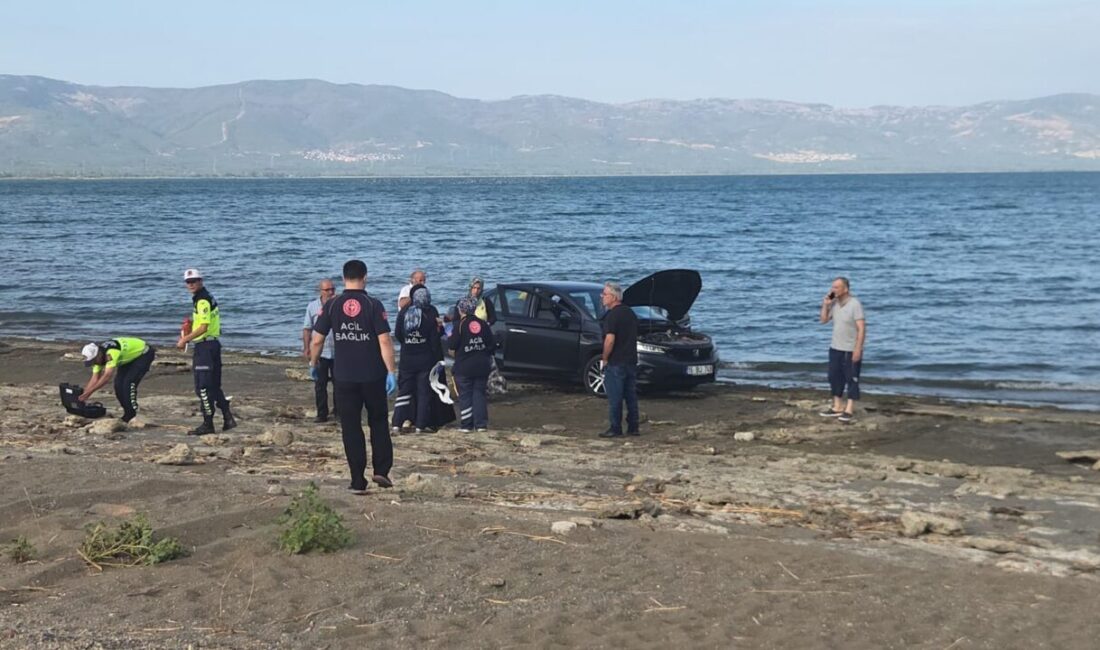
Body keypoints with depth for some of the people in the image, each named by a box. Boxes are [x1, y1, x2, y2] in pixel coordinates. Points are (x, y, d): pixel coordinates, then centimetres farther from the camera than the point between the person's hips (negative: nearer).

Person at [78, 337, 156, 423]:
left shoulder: (112, 352, -39)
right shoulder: (98, 356, -12)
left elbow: (107, 376, -42)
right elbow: (95, 378, -6)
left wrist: (89, 392, -40)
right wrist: (83, 394, -15)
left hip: (143, 354, -9)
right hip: (130, 358, 9)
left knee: (128, 383, -21)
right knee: (118, 384, -4)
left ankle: (131, 416, -13)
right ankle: (128, 414, 9)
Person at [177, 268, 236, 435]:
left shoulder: (202, 301, -16)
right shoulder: (207, 298, 17)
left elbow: (203, 327, -22)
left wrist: (185, 340, -15)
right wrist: (187, 336, 15)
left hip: (205, 346, -10)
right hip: (212, 344, 10)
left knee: (203, 387, -5)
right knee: (214, 385, 15)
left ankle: (208, 424, -2)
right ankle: (228, 418, 16)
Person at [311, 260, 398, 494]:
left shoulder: (332, 306, -1)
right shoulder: (373, 305, -6)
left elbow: (316, 341, -1)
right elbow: (384, 341, -12)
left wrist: (313, 364, 16)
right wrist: (391, 372, -8)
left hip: (344, 377, 1)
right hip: (373, 376, -1)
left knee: (351, 427, 6)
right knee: (378, 422, 16)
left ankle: (358, 482, 5)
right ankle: (381, 470, 7)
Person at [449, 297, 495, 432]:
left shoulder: (460, 325, -9)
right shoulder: (484, 324, 4)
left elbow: (452, 349, -11)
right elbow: (492, 346, 6)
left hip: (464, 367, -4)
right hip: (482, 366, 4)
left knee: (465, 396, 3)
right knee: (479, 394, 9)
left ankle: (466, 425, 2)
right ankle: (481, 424, 5)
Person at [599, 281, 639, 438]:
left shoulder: (612, 315, -15)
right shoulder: (630, 313, 13)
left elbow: (610, 339, -22)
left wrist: (604, 359, -12)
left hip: (615, 362, -8)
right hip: (631, 360, 8)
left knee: (615, 397, -2)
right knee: (631, 396, 12)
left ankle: (615, 429, 1)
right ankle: (633, 428, 16)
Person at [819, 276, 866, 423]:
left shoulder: (855, 304, -16)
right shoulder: (834, 303, 4)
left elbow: (862, 328, -18)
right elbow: (824, 320, 11)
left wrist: (858, 349, -22)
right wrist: (825, 305, -3)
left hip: (851, 350, -7)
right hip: (835, 348, 7)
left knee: (851, 379, 0)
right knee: (834, 377, 11)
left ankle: (849, 410, 5)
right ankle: (837, 408, 21)